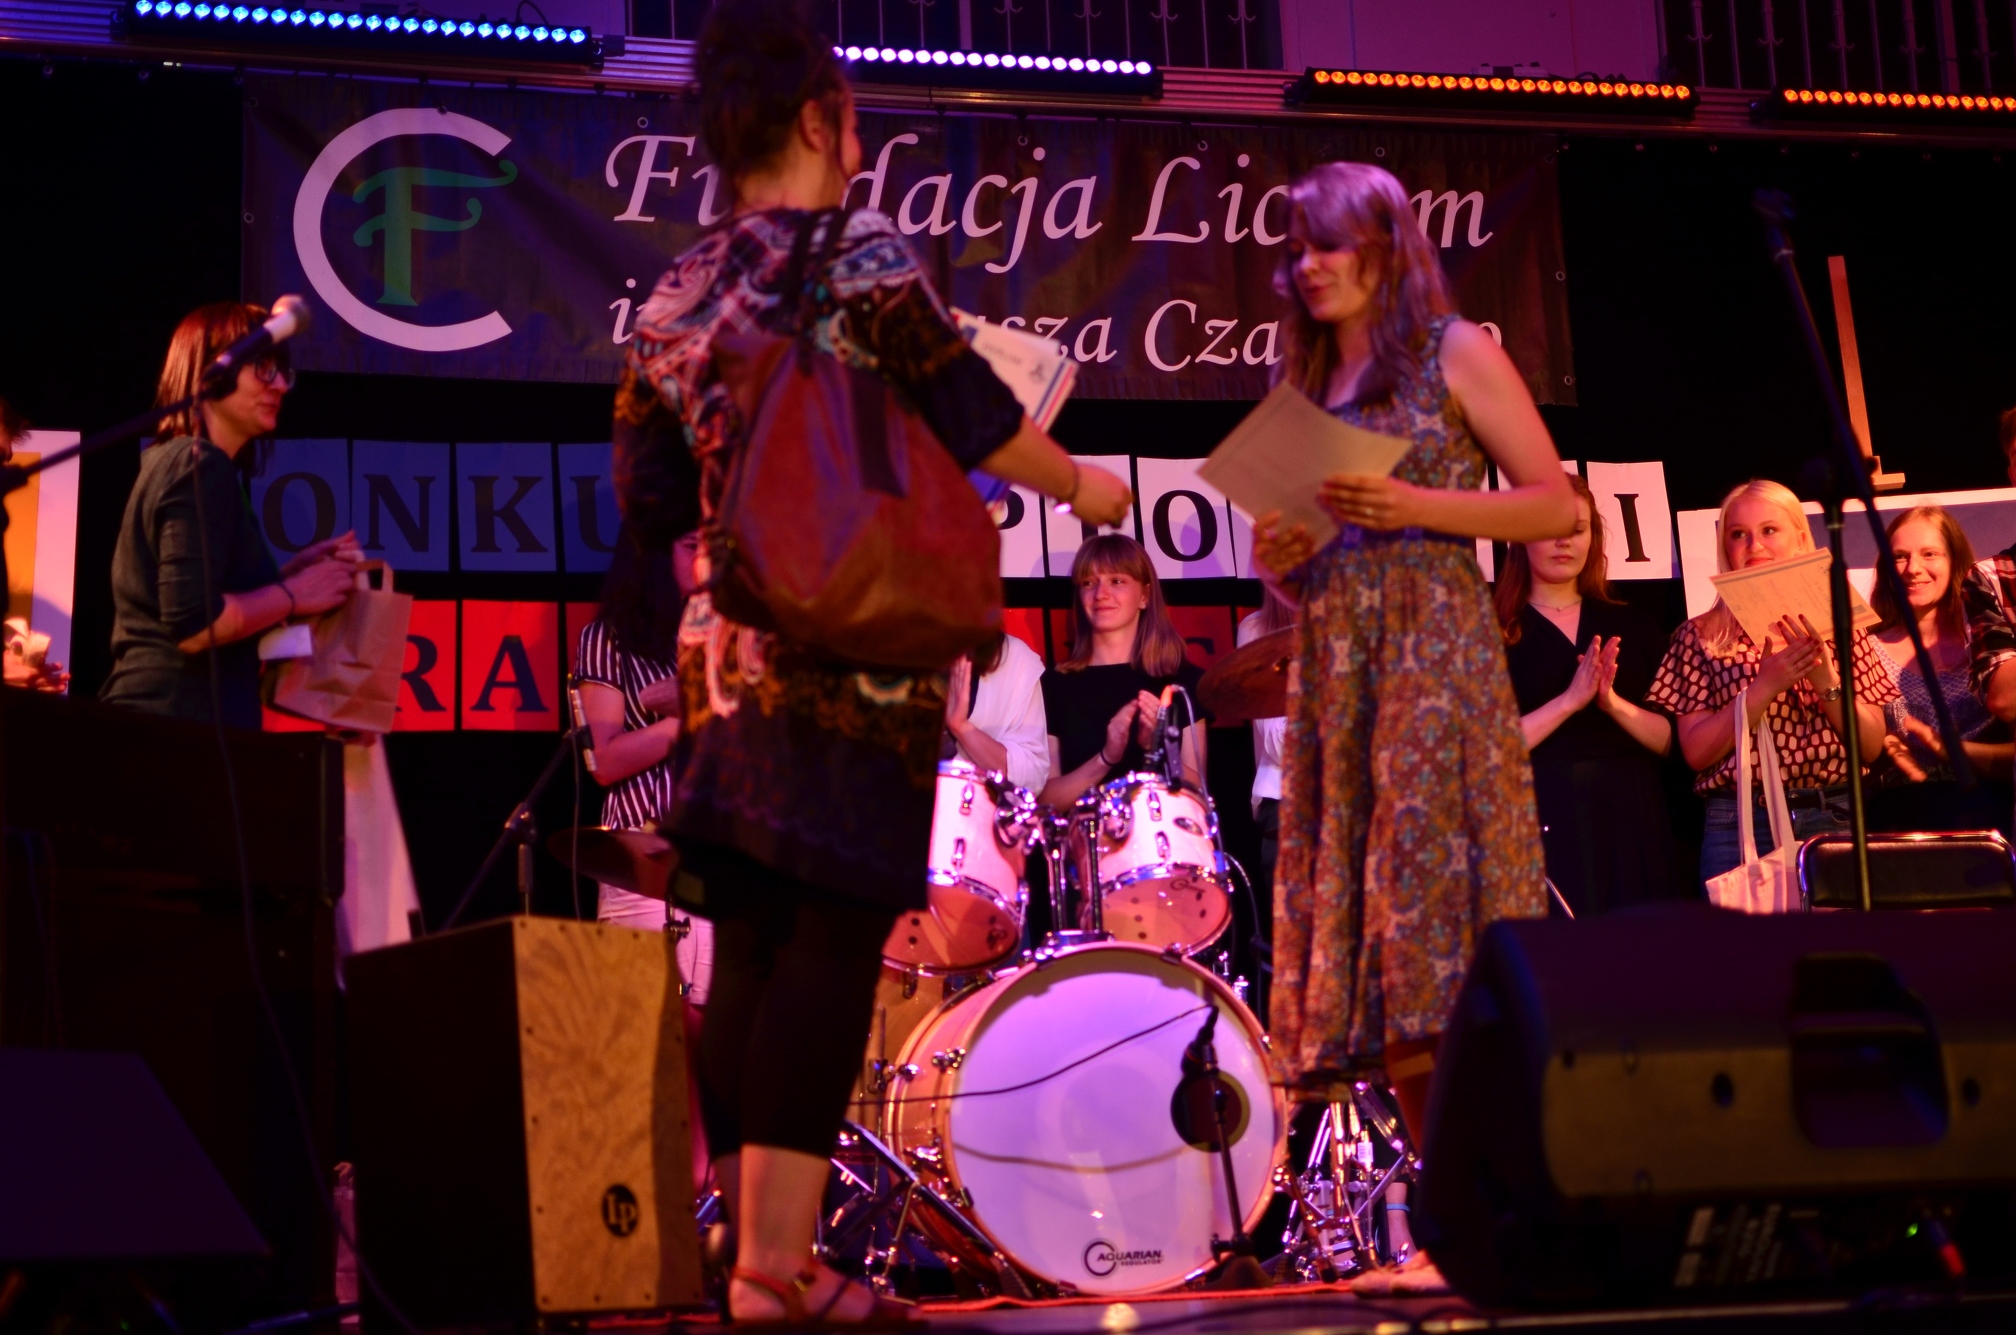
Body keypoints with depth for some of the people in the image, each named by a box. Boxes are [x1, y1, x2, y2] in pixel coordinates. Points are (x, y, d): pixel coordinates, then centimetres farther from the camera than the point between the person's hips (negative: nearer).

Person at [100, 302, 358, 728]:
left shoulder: (170, 459, 18)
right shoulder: (203, 466, -12)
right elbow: (192, 624, -21)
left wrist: (293, 570, 14)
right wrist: (294, 593, -9)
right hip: (180, 728, -10)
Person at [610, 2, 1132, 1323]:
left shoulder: (674, 299, 13)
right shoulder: (864, 255, -6)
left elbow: (650, 497, 13)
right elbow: (971, 417, -6)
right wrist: (1082, 486, 11)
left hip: (731, 653, 7)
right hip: (856, 649, -7)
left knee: (752, 945, 9)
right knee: (834, 938, -7)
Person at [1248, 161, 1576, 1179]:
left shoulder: (1455, 354, 5)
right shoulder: (1301, 389, 21)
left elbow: (1556, 504, -1)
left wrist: (1415, 507, -12)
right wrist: (1277, 555, 1)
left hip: (1436, 647, -6)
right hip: (1332, 665, 6)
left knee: (1435, 874, -16)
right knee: (1351, 895, -1)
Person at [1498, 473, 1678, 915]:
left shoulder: (1631, 626, 14)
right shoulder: (1497, 632, 1)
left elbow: (1668, 740, 7)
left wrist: (1613, 702, -10)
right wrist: (1569, 700, -16)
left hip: (1630, 816, 4)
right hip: (1545, 815, -4)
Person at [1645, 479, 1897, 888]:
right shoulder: (1701, 636, 5)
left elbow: (1872, 747, 4)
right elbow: (1696, 752, -4)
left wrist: (1827, 682, -13)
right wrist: (1765, 685, -15)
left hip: (1835, 819, 1)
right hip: (1740, 826, -1)